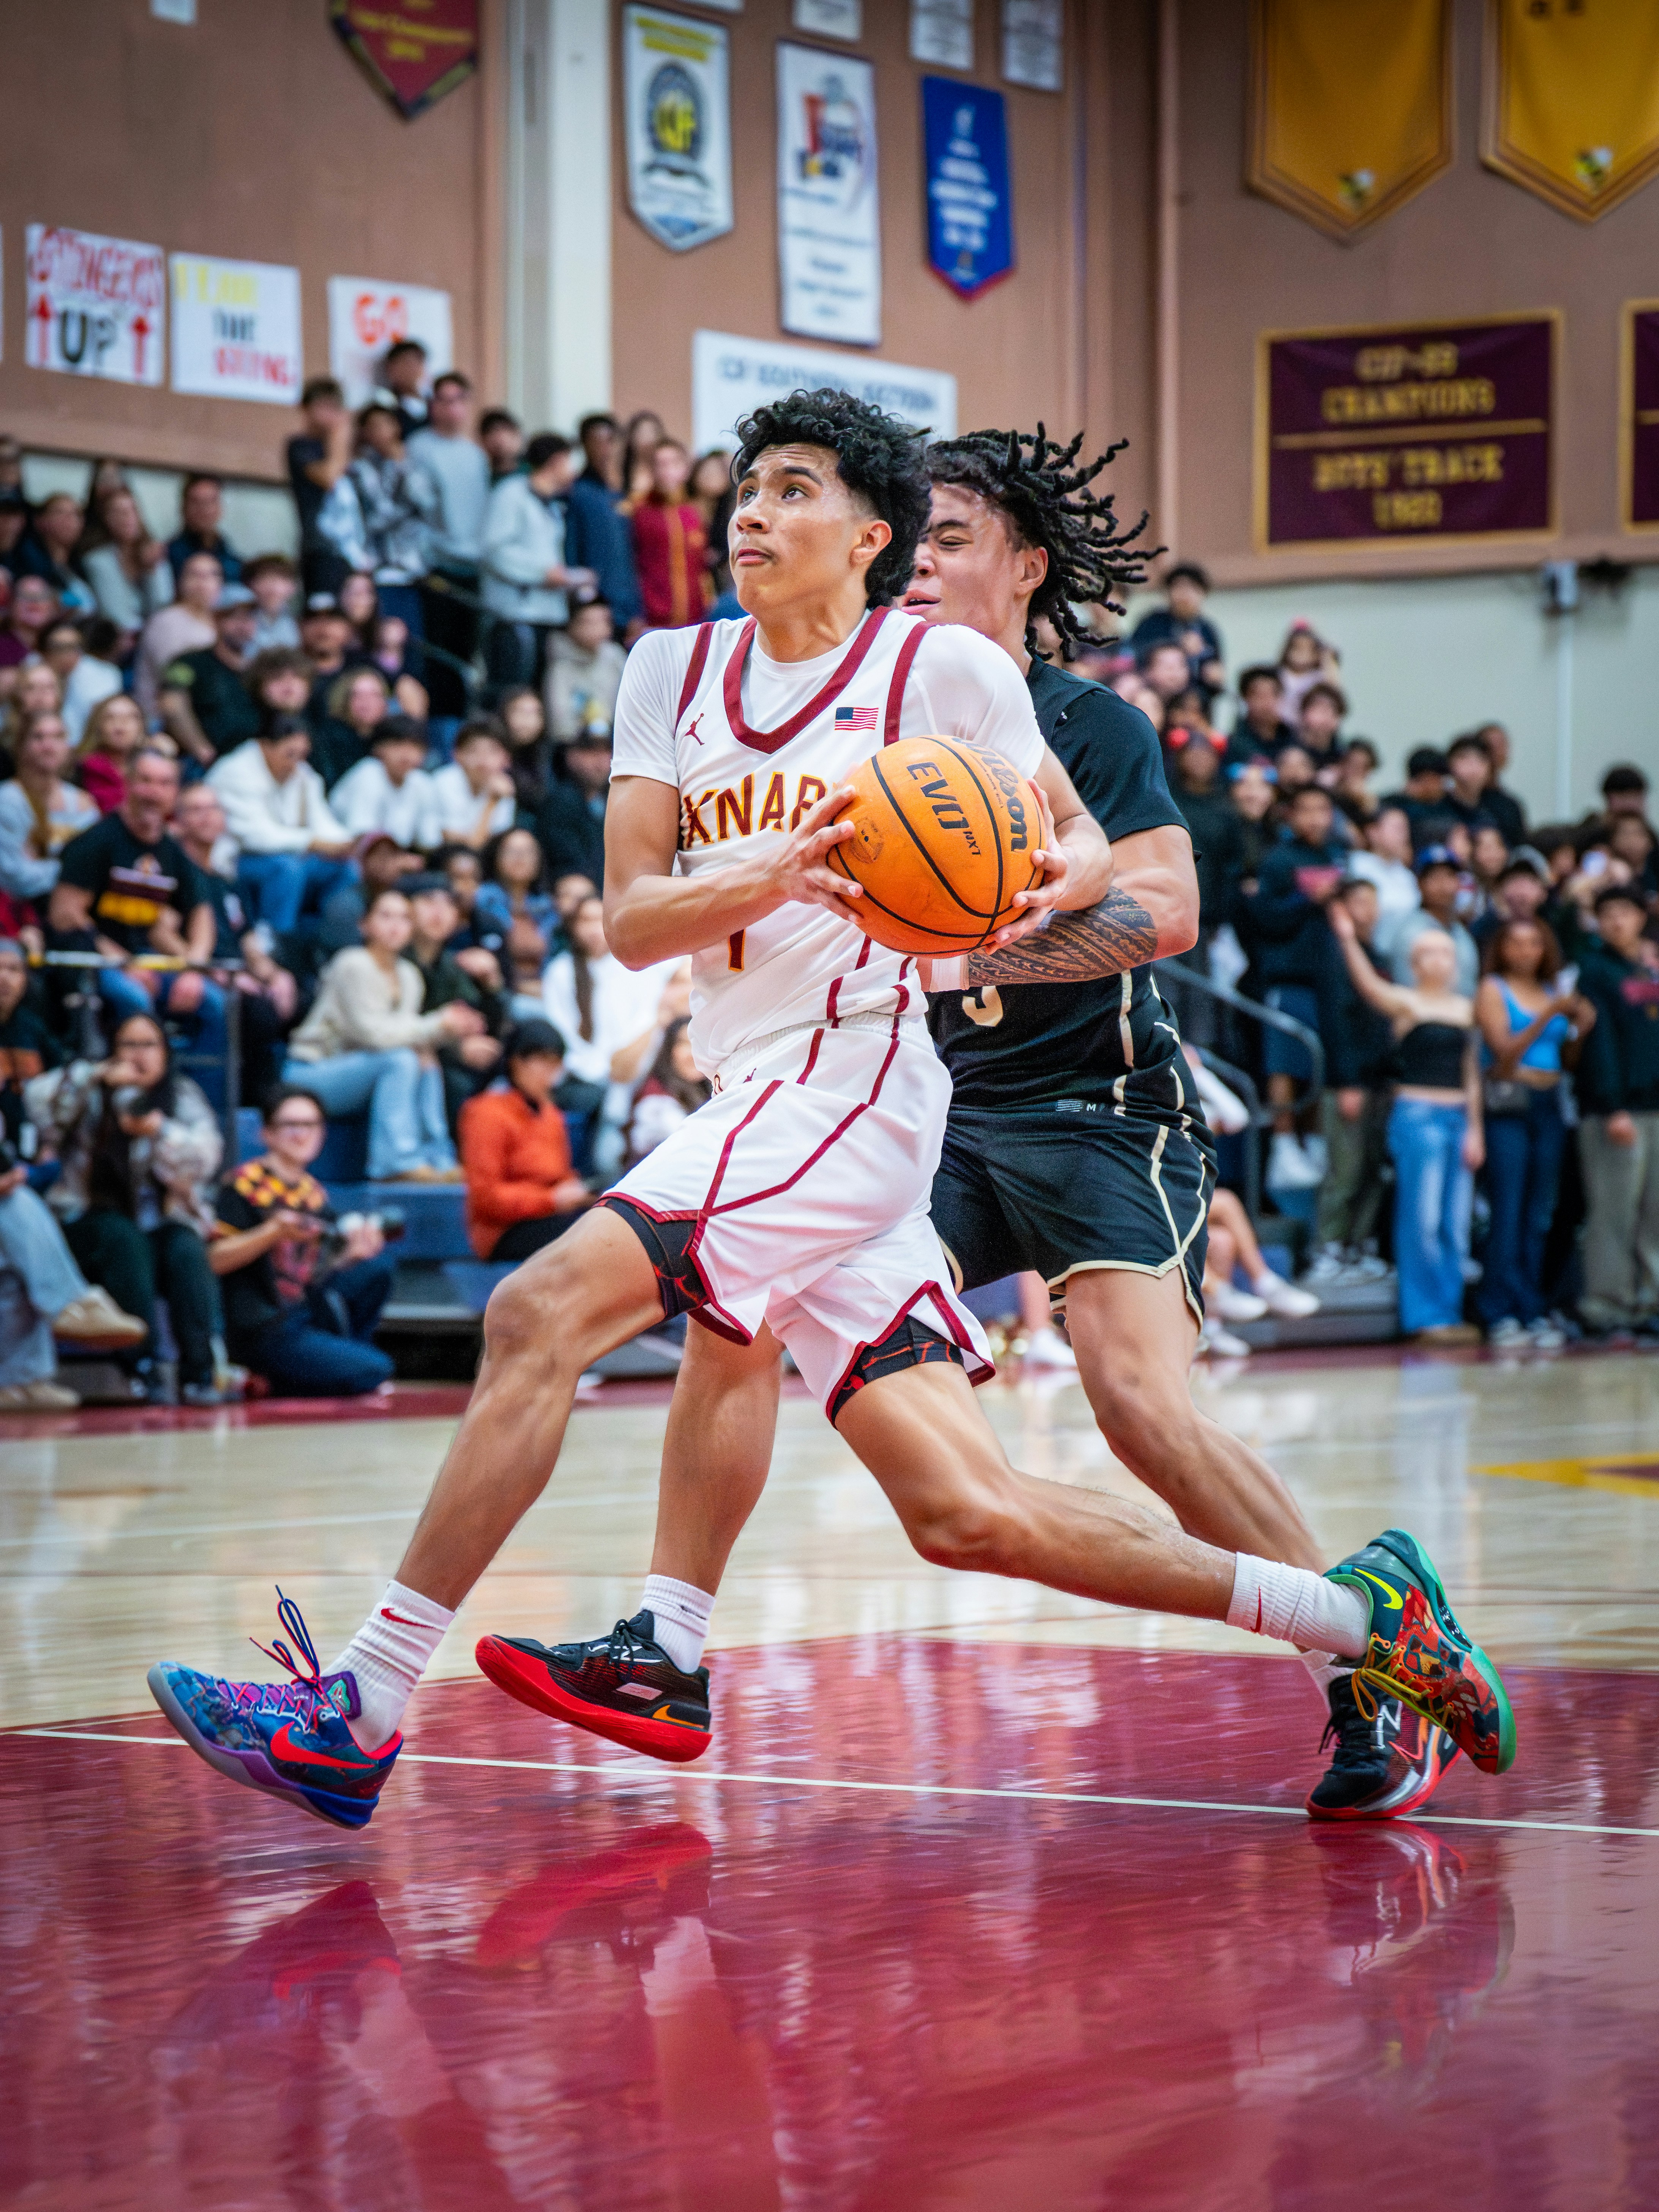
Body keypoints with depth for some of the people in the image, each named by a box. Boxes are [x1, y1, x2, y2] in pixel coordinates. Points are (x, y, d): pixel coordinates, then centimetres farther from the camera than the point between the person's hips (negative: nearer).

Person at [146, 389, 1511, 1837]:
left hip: (851, 1080, -7)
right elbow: (632, 919, 5)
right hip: (760, 1103, 7)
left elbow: (1081, 840, 12)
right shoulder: (674, 673, 14)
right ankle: (1361, 1616, 11)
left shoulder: (946, 671, -1)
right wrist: (779, 878, -15)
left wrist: (1042, 888, -12)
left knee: (540, 1316, -20)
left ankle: (361, 1712, -18)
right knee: (969, 1515, 3)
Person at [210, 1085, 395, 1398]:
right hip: (265, 1332, -7)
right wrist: (273, 1232, -27)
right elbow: (217, 1260, -15)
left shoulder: (314, 1193, 12)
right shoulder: (243, 1184, -8)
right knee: (374, 1372, -17)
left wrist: (353, 1254, -7)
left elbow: (315, 1272, 13)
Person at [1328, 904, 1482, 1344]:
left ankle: (1451, 1313, 11)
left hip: (1458, 1117, 5)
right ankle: (1426, 1316, -2)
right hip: (1418, 1115, -5)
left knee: (1456, 1222, 5)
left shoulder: (1465, 1007, 13)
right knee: (1423, 1220, -7)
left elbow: (1471, 1071, 14)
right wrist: (1348, 940, -39)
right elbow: (1369, 985, -22)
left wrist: (1474, 1129, 7)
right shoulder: (1405, 1002, -2)